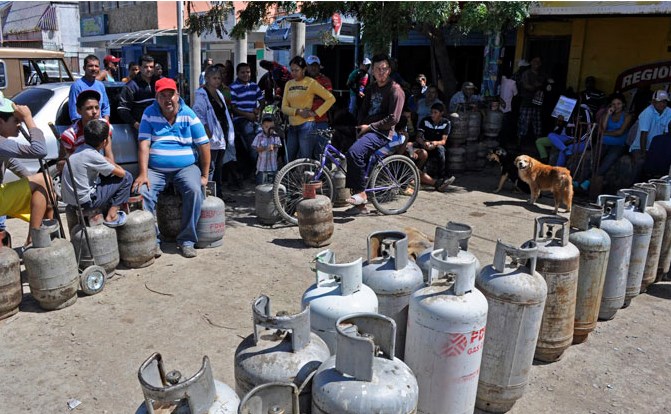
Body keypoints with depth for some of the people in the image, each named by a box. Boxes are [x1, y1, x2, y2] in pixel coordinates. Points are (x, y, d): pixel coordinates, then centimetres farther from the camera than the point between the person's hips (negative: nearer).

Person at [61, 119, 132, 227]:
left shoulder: (81, 149, 4)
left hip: (70, 198, 9)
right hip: (84, 201, -9)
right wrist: (117, 167, 7)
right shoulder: (93, 156, -20)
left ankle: (103, 210, 20)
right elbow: (121, 173, -13)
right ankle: (111, 216, -3)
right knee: (127, 178, -7)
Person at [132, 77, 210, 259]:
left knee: (194, 190, -29)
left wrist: (204, 175, -4)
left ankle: (187, 240, -17)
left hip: (186, 167, 0)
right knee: (143, 192, -26)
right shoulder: (149, 114, 3)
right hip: (155, 169, 1)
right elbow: (144, 144, -6)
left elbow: (204, 145, 1)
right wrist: (143, 174, -16)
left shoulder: (189, 115, 2)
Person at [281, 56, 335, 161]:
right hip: (292, 127, 6)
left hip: (306, 126, -6)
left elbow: (331, 98, -6)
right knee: (290, 160, 10)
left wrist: (315, 113, -10)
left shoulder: (311, 83, -3)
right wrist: (298, 111, -12)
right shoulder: (289, 84, 12)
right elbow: (284, 108, 6)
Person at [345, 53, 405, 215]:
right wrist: (361, 126, 6)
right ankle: (360, 205, 13)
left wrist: (370, 126, -13)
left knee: (354, 152, -30)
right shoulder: (372, 88, 19)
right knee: (359, 160, 2)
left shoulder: (395, 90, -6)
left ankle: (361, 193, -20)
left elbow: (393, 118, -14)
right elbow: (364, 109, 25)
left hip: (382, 133, -8)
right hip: (367, 130, 8)